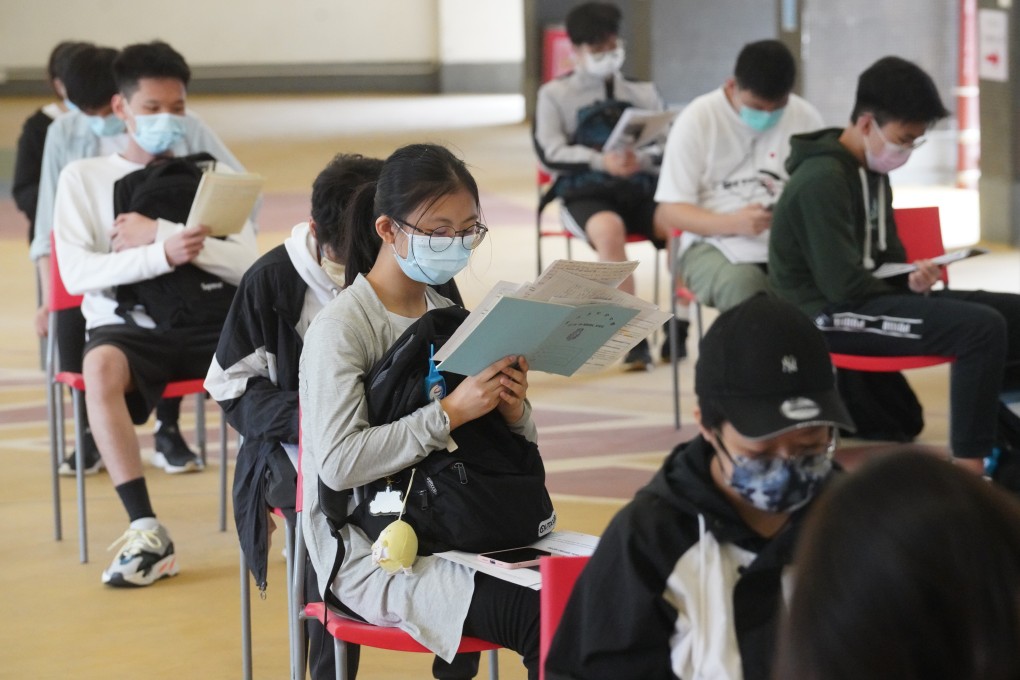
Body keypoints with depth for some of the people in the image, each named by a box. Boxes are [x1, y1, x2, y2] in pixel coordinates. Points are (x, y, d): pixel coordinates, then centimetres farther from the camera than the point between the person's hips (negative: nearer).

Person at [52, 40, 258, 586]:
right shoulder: (84, 178, 10)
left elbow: (248, 266, 0)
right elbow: (76, 274, -6)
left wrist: (160, 233, -11)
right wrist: (161, 255, -21)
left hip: (208, 324, 2)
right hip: (126, 327, -2)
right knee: (101, 366, -38)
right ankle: (146, 531, -38)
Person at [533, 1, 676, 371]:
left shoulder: (645, 93, 20)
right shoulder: (555, 94, 12)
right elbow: (550, 153, -1)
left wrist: (642, 158, -17)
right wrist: (600, 161, -19)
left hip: (643, 189, 2)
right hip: (585, 193, -2)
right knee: (609, 229, -38)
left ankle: (678, 325, -22)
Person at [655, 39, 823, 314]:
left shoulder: (805, 117, 9)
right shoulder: (697, 119, 0)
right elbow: (672, 210, -3)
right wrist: (733, 223, -21)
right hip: (716, 244, -3)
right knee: (742, 285, -39)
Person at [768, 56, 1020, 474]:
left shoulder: (871, 173, 11)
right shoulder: (822, 180, -19)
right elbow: (842, 285, -23)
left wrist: (912, 281, -2)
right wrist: (908, 288, -6)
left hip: (866, 298, 10)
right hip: (828, 314, -10)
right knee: (982, 328, -26)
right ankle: (970, 471, -19)